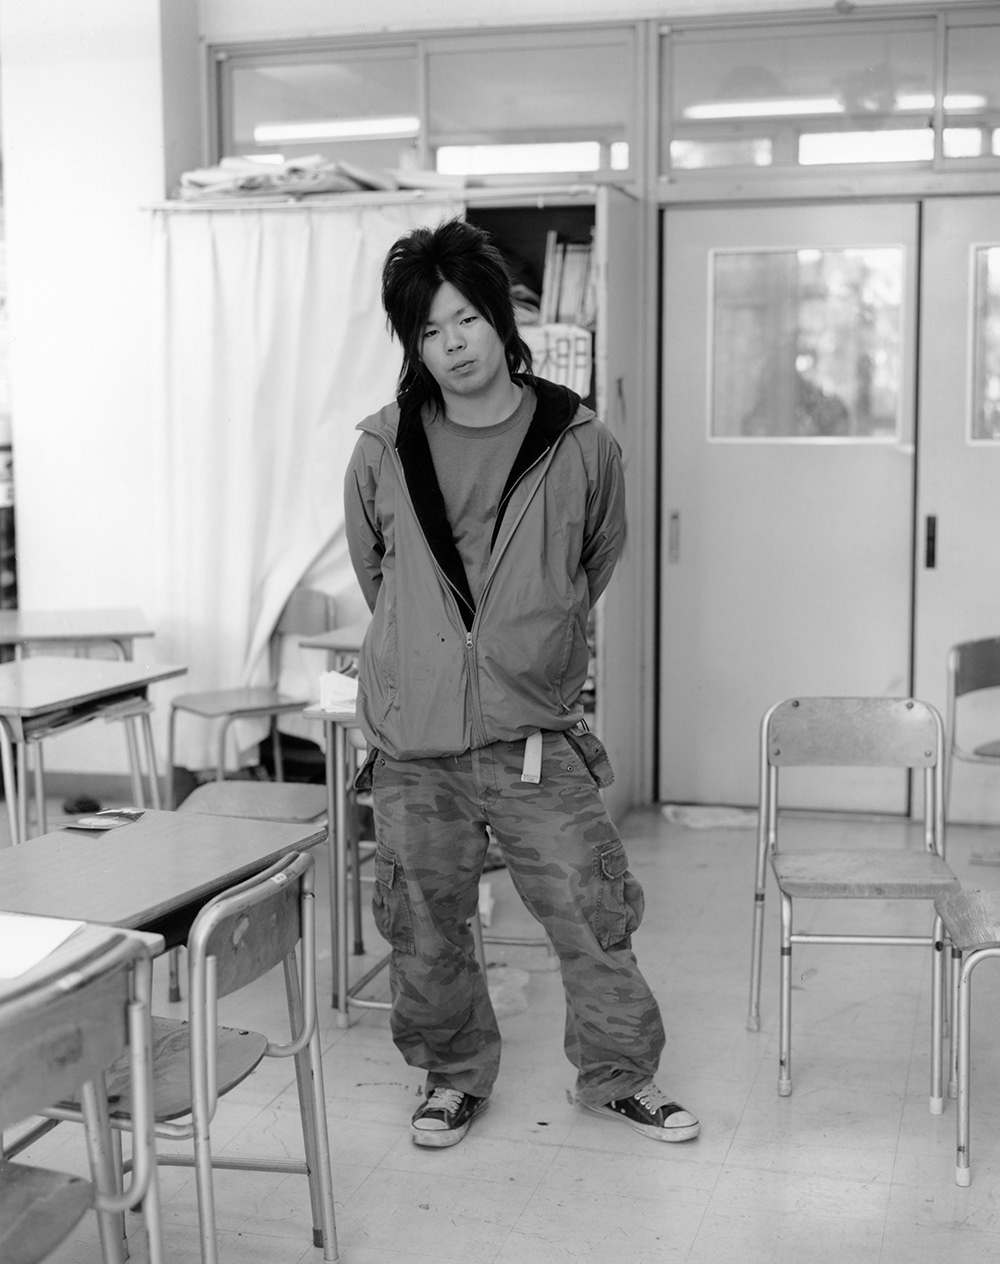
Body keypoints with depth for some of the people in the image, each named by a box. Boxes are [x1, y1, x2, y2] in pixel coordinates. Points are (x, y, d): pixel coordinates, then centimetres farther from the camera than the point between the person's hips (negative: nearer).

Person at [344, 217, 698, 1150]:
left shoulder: (579, 445, -4)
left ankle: (617, 1075, 27)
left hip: (536, 737, -1)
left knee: (594, 914, 5)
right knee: (426, 931, 11)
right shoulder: (383, 451, -3)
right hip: (413, 744, 1)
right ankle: (452, 1074, 34)